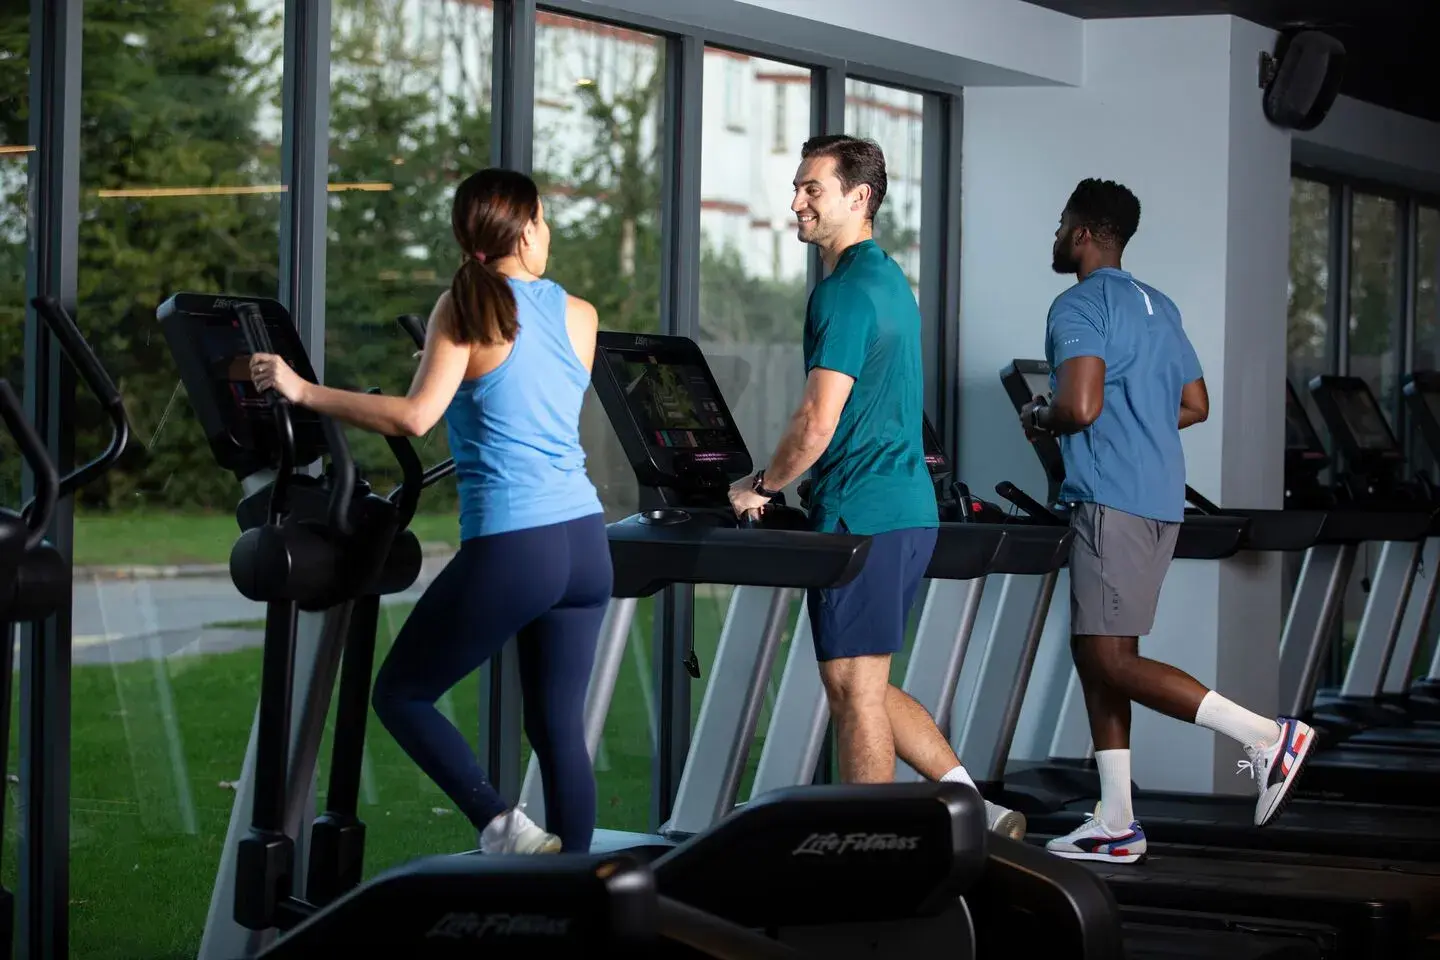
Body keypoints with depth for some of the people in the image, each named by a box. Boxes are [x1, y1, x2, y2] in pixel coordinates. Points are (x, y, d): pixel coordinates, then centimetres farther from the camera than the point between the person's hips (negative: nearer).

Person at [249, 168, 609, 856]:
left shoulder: (464, 309, -4)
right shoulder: (580, 317, 9)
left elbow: (415, 417, -14)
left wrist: (303, 392, -9)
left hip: (509, 551, -5)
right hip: (585, 543, 5)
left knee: (400, 694, 10)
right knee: (558, 725, 11)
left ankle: (501, 826, -4)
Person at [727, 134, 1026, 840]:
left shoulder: (846, 292, -15)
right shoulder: (890, 280, 17)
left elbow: (818, 421, -20)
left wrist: (761, 486, -4)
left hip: (861, 517, -10)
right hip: (910, 510, 10)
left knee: (855, 691, -2)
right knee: (862, 686, 16)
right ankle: (978, 813, 14)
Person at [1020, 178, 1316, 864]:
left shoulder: (1079, 307, -10)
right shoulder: (1158, 307, 18)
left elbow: (1080, 406, -22)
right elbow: (1195, 406, 22)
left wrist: (1037, 419, -2)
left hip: (1112, 503, -10)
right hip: (1160, 499, 10)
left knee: (1112, 662, -10)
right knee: (1096, 654, 12)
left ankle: (1269, 736, -15)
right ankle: (1116, 824, 12)